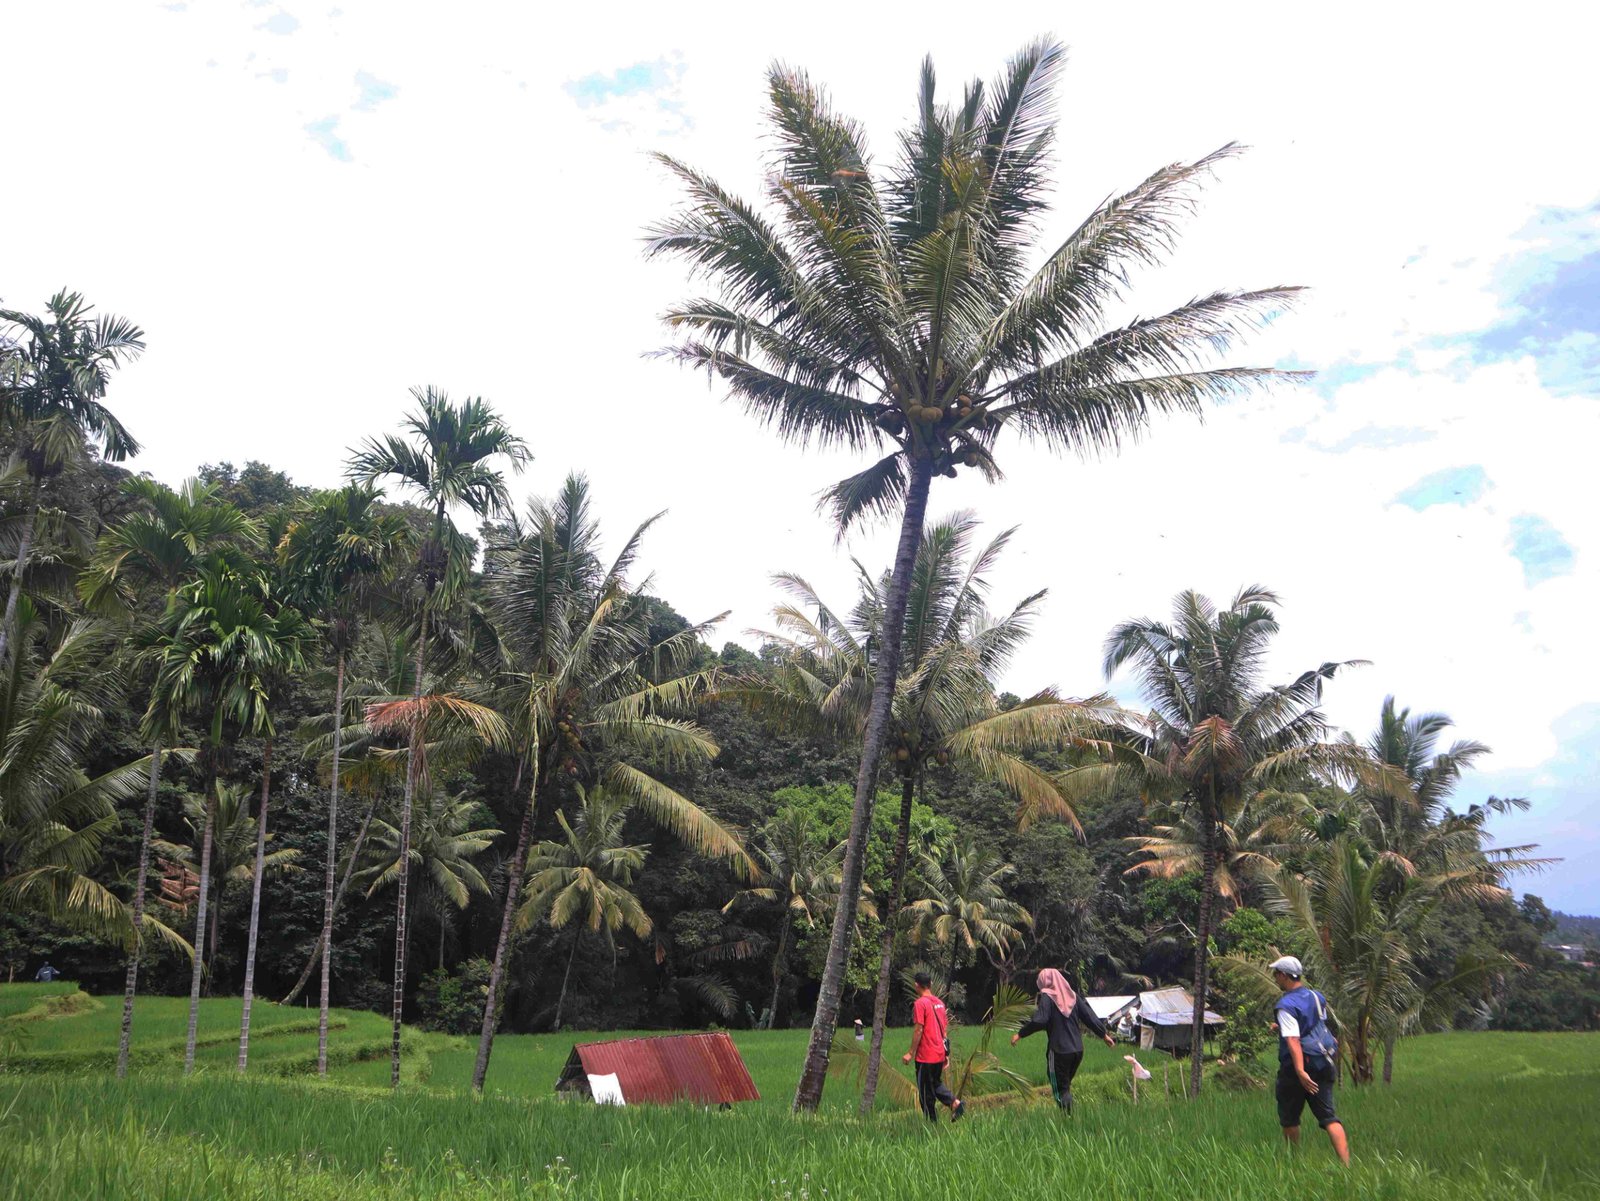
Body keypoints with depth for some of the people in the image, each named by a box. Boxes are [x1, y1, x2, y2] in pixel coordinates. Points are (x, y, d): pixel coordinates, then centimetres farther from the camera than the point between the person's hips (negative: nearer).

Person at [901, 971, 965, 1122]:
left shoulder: (920, 1004, -14)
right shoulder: (940, 1003, 10)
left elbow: (918, 1030, -18)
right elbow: (945, 1029, 13)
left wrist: (911, 1053, -11)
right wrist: (946, 1053, 18)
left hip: (925, 1056, -7)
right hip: (940, 1054, 8)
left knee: (926, 1092, 3)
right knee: (936, 1083, 21)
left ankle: (932, 1122, 5)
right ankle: (955, 1102, 1)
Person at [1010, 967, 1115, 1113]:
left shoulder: (1047, 997, -9)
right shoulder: (1073, 996, 8)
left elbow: (1039, 1021, -21)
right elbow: (1090, 1017, 9)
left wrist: (1020, 1033, -13)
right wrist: (1104, 1034, 20)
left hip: (1059, 1051, -6)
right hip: (1077, 1050, 6)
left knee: (1060, 1088, 3)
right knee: (1066, 1086, 21)